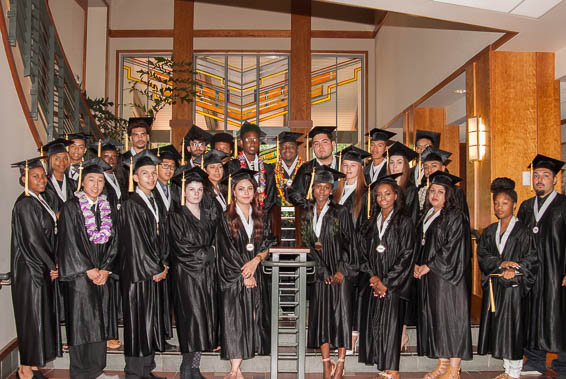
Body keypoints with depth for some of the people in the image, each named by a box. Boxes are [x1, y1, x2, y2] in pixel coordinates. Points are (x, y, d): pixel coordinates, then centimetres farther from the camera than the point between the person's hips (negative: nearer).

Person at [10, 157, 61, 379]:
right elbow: (32, 240, -19)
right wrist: (52, 266, -11)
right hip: (30, 270, -9)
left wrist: (52, 265, 8)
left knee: (41, 317, 13)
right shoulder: (25, 204, -16)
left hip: (42, 268, 9)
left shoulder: (39, 201, 12)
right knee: (31, 317, 1)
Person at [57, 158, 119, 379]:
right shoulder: (71, 207, -4)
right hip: (79, 275, -4)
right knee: (81, 324, -1)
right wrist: (89, 270, -12)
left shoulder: (108, 209, 10)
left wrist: (105, 270, -4)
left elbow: (113, 242, 7)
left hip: (103, 275, 5)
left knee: (100, 324, 9)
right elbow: (69, 243, -9)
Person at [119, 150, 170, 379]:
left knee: (152, 323, 12)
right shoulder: (130, 205, -11)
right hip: (138, 273, -8)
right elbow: (135, 243, -15)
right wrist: (154, 270, -11)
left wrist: (164, 264, 4)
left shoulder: (154, 203, 13)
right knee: (138, 323, 0)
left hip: (156, 272, 8)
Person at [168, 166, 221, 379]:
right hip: (186, 273, -5)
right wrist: (207, 253, -5)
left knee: (204, 320, 5)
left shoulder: (209, 215, 13)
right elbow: (181, 247, -11)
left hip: (207, 273, 5)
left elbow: (215, 241, 19)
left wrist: (208, 252, 0)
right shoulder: (177, 216, -3)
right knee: (192, 319, -9)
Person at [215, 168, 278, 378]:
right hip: (233, 276, -4)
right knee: (233, 318, -7)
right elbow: (226, 250, -7)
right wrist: (243, 274, -11)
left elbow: (268, 243, 5)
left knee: (252, 317, 3)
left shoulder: (260, 217, 11)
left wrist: (256, 260, -14)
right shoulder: (226, 218, -2)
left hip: (256, 274, 4)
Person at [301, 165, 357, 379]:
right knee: (321, 315, 2)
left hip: (340, 270, -3)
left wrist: (342, 270, -12)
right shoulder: (306, 216, 9)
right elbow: (308, 245, 6)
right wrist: (324, 272, -5)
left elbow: (348, 243, -4)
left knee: (341, 313, -2)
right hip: (320, 271, 3)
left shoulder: (340, 212, -1)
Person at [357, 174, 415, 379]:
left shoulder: (404, 222, -2)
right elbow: (363, 254, 10)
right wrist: (373, 277, -5)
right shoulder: (370, 224, 12)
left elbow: (406, 255, -8)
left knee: (390, 325, -6)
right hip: (374, 283, 5)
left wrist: (386, 282, -12)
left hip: (394, 283, -5)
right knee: (374, 325, 4)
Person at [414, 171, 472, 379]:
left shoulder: (455, 216, -8)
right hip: (427, 275, 7)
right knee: (434, 316, 9)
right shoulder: (427, 215, 14)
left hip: (447, 274, -7)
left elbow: (453, 248, -15)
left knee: (450, 315, -3)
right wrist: (418, 265, 3)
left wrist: (428, 266, -13)